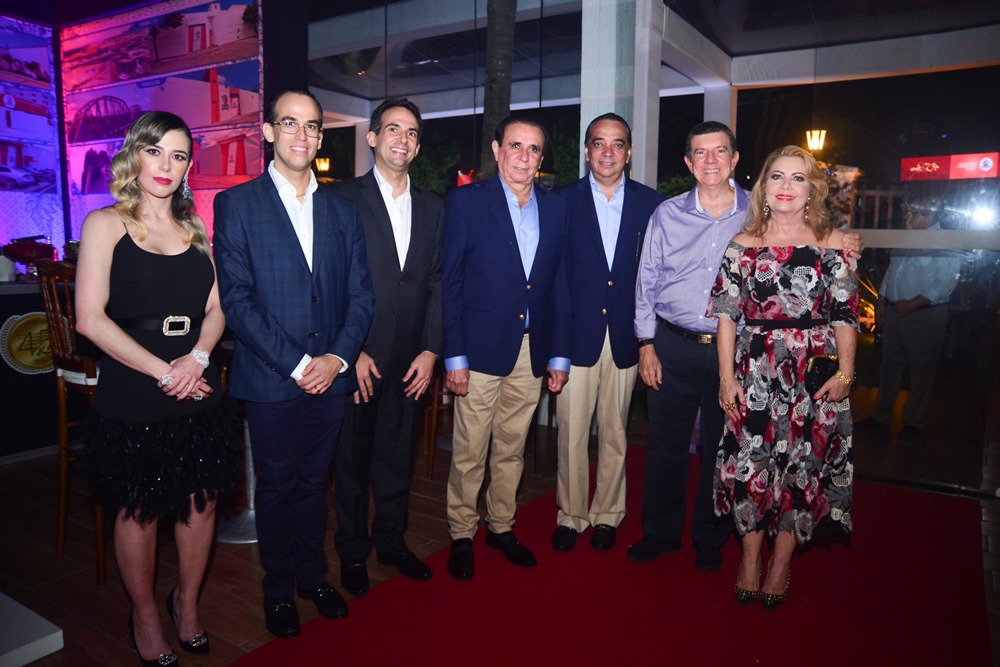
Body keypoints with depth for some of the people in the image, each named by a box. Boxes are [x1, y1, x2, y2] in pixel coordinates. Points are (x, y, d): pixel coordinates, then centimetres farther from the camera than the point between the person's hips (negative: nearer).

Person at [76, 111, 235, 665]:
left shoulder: (195, 227, 12)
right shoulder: (106, 224, -2)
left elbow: (216, 308, 9)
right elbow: (91, 318, -10)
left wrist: (198, 356, -11)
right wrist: (162, 372, -15)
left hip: (197, 390, 4)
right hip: (132, 395, -4)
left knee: (200, 502, 10)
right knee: (137, 511, 9)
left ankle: (187, 604, 33)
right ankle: (145, 617, 31)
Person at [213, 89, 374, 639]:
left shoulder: (342, 211, 9)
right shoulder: (236, 204, -3)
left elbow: (361, 294, 5)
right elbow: (236, 299, -10)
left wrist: (337, 357, -9)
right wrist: (296, 364, -15)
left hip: (330, 376, 3)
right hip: (270, 381, -3)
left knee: (313, 483, 17)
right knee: (276, 487, 11)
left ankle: (313, 577, 36)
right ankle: (279, 588, 31)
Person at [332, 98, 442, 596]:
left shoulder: (432, 208, 10)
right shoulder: (343, 199, -4)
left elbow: (436, 284, 8)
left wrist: (430, 350, 0)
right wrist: (351, 351, -12)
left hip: (409, 358, 4)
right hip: (355, 356, -3)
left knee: (398, 452, 14)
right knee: (352, 455, 9)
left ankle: (391, 541, 33)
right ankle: (353, 551, 28)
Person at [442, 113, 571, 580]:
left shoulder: (555, 208, 9)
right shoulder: (466, 201, -2)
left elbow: (559, 284, 10)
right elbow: (450, 283, -5)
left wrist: (559, 355, 7)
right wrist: (454, 356, -10)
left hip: (532, 352, 4)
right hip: (481, 349, -3)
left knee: (511, 449, 15)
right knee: (469, 453, 6)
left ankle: (501, 526, 34)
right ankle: (461, 535, 25)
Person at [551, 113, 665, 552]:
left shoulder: (652, 204, 4)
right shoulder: (563, 201, 2)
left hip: (626, 337, 1)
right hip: (576, 335, -1)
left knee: (614, 433, 12)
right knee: (571, 433, 5)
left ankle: (607, 514, 30)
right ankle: (571, 515, 24)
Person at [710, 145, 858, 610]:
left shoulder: (834, 245, 3)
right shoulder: (743, 244, 5)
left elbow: (845, 315, 0)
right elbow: (726, 313, 2)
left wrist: (844, 373, -11)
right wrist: (726, 375, -4)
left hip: (814, 374, 0)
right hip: (753, 372, 1)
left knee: (803, 464, 6)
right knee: (750, 461, 3)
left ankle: (782, 562, 24)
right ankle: (750, 558, 22)